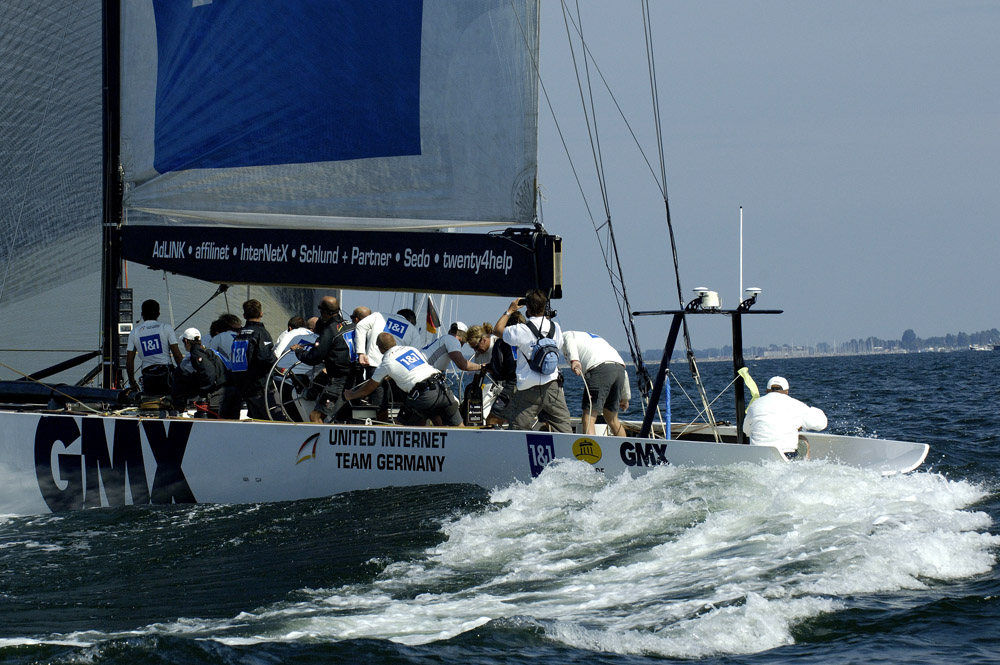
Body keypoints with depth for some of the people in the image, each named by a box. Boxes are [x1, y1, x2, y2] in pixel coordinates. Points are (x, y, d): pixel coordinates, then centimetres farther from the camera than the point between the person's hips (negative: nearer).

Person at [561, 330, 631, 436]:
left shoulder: (564, 335, 24)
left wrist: (574, 360, -22)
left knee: (588, 418, -10)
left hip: (599, 368, -7)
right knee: (612, 419, 20)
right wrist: (626, 397, 45)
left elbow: (569, 340, -5)